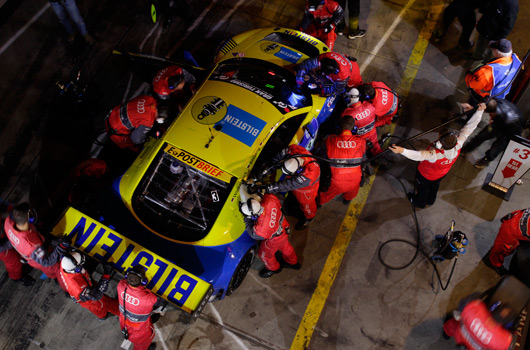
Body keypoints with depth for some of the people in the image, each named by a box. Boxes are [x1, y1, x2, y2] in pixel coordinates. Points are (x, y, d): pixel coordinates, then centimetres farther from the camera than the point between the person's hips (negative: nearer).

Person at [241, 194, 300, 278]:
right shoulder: (270, 199, -37)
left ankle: (273, 268, 58)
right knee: (285, 246, 36)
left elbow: (254, 235, -21)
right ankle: (292, 262, 65)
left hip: (275, 239, -5)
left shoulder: (262, 228, -46)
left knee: (264, 254, 27)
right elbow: (279, 205, -11)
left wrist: (247, 219, -24)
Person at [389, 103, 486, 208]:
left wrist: (402, 151, -75)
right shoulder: (458, 144, -37)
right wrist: (480, 110, -30)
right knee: (435, 186, 36)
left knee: (422, 188, 29)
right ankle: (431, 200, 66)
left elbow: (419, 155, -62)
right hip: (442, 174, 5)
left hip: (426, 175, -5)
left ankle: (419, 202, 60)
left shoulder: (435, 155, -51)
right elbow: (470, 127, -33)